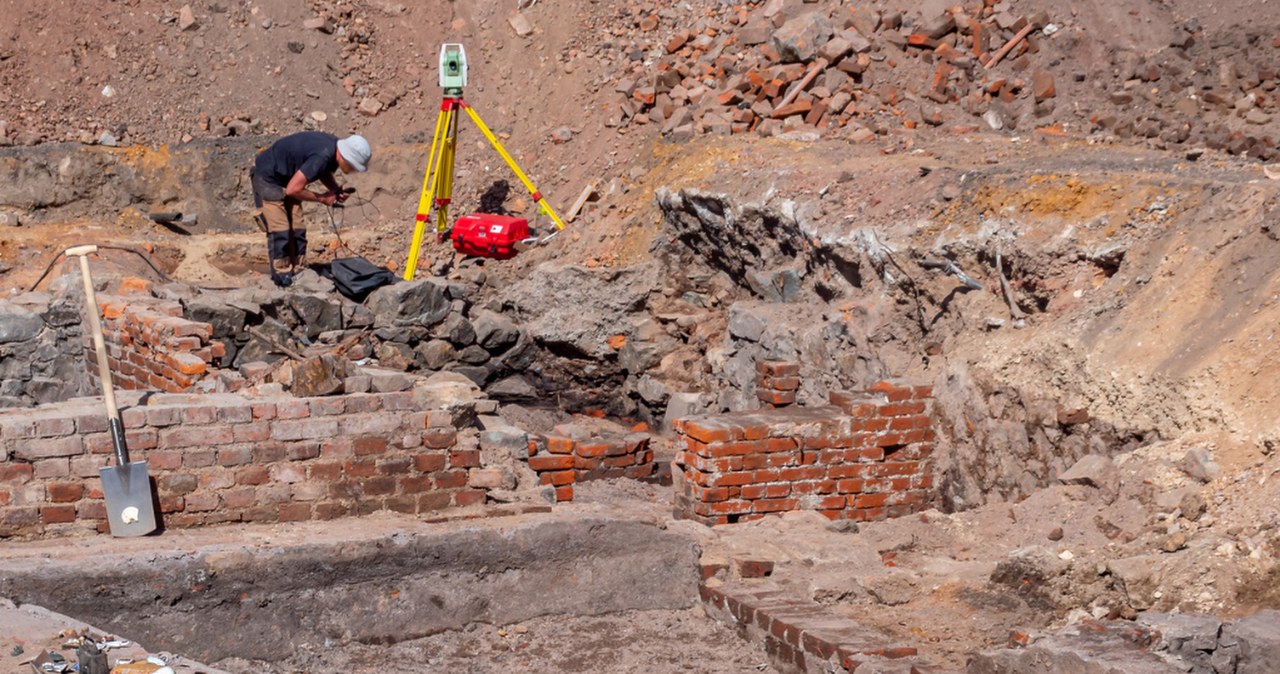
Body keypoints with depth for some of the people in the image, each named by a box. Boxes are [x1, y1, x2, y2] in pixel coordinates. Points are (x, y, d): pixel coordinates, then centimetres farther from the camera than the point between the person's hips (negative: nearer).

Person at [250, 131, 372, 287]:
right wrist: (322, 198, -19)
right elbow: (293, 189, -31)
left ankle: (296, 273, 8)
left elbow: (325, 172, 13)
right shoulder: (321, 157, -35)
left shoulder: (335, 148, -8)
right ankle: (282, 276, -8)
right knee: (280, 231, -13)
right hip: (268, 177, -9)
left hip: (286, 177, 9)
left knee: (297, 230, 4)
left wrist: (336, 190, -6)